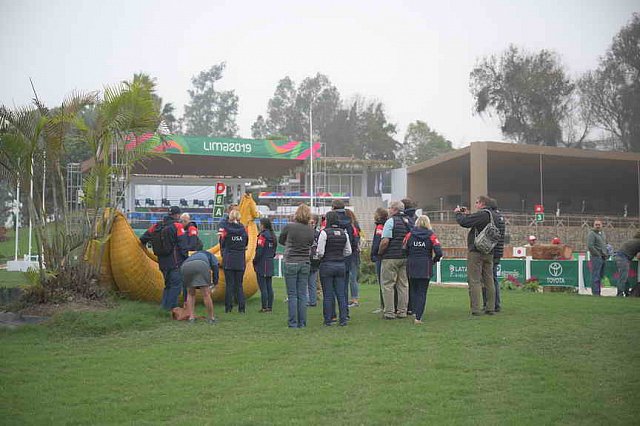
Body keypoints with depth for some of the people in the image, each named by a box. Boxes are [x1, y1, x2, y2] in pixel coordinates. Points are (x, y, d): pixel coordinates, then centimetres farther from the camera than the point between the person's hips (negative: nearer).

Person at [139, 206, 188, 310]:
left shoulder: (157, 226, 11)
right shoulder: (177, 225, -8)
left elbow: (143, 238, 13)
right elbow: (182, 244, -10)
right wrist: (186, 259, -4)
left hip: (163, 262, 7)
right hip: (175, 262, -7)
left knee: (168, 284, 19)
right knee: (176, 285, -3)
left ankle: (165, 305, 18)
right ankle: (170, 307, -9)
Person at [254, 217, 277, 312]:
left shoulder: (263, 235, -14)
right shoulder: (273, 235, 9)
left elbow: (259, 251, -16)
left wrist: (254, 261, -5)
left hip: (262, 263, -8)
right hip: (270, 263, 8)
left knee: (263, 287, -4)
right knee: (269, 286, 10)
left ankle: (264, 307, -3)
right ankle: (270, 306, 13)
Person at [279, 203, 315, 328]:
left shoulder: (289, 227, -8)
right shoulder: (310, 230, 1)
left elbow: (281, 241, 8)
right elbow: (310, 245, 9)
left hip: (291, 263, -3)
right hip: (305, 263, 3)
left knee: (292, 295, 1)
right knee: (302, 294, 8)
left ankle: (293, 323, 0)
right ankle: (302, 322, 9)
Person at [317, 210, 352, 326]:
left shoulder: (325, 232, -12)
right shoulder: (344, 233, 4)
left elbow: (320, 252, -13)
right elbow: (348, 251, 8)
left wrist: (320, 257, 7)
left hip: (327, 265, -4)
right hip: (341, 265, 4)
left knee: (327, 295, 3)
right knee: (341, 294, 8)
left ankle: (328, 320, 7)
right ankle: (343, 319, 9)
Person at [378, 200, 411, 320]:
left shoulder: (391, 221, -11)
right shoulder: (408, 221, 10)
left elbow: (385, 241, -17)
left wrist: (379, 252, -3)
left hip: (391, 257, -7)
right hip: (405, 258, 7)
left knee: (387, 285, 0)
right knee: (403, 285, 10)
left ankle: (389, 312, -1)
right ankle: (402, 311, 13)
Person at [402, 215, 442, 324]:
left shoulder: (410, 234, 1)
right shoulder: (431, 235, -3)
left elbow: (403, 249, -1)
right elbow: (439, 252, -10)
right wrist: (434, 260, 8)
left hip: (412, 266, 2)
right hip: (425, 267, -1)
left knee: (414, 290, 18)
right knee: (422, 292, 3)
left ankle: (415, 313, 15)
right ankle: (418, 317, -4)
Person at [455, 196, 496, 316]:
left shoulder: (481, 215, -15)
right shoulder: (491, 215, 13)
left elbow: (464, 222, -20)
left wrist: (458, 213, -2)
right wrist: (467, 214, 17)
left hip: (476, 252, -8)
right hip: (489, 252, 8)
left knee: (474, 281, -5)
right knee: (489, 281, 11)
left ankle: (476, 309, -7)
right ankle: (490, 308, 14)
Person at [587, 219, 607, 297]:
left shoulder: (602, 234, 19)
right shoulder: (592, 234, -7)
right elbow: (590, 246, -17)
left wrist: (606, 254, 12)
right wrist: (598, 254, -14)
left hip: (603, 258, 9)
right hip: (596, 258, -9)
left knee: (600, 276, 11)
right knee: (595, 276, -8)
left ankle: (598, 292, 16)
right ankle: (595, 293, -7)